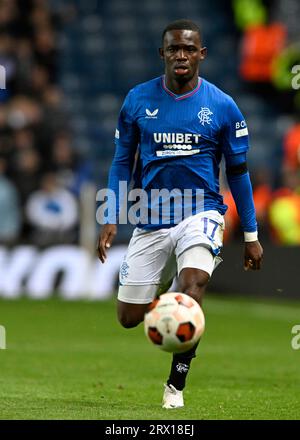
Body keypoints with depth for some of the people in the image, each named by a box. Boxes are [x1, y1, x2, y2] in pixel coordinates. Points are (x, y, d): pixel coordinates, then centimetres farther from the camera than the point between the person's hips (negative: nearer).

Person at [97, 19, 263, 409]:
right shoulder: (138, 100, 1)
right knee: (129, 317, 1)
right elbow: (122, 161, 9)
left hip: (201, 213, -2)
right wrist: (111, 220, 0)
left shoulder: (222, 106, -1)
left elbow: (238, 171, 7)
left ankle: (176, 383, -19)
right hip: (151, 220, 2)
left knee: (193, 283, -30)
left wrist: (251, 235, 6)